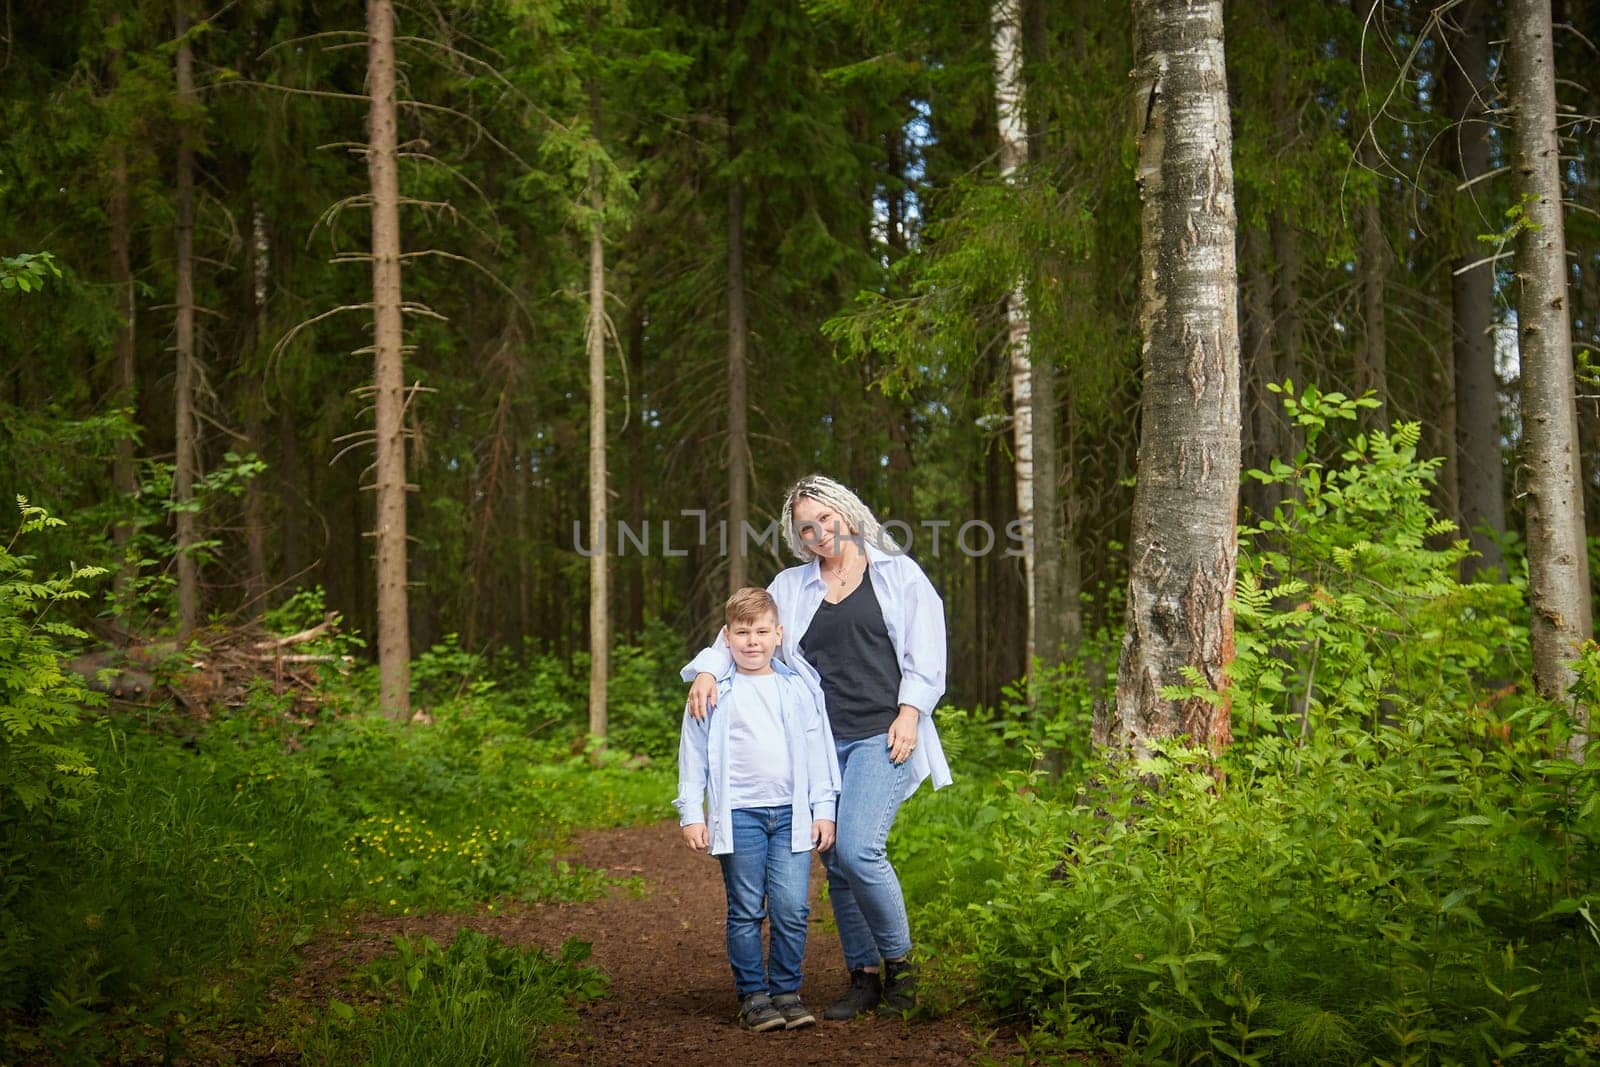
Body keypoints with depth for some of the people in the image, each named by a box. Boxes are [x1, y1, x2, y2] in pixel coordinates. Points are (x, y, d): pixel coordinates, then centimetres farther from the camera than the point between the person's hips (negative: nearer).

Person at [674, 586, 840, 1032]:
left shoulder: (797, 689, 9)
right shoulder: (714, 692, 3)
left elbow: (818, 749, 13)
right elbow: (693, 754, 6)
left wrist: (824, 809, 9)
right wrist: (691, 814, 2)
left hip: (791, 814, 1)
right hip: (738, 815, -1)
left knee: (792, 908, -3)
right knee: (746, 911, 2)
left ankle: (787, 991, 11)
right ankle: (753, 995, 12)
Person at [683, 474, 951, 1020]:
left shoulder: (898, 573, 8)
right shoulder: (790, 587, 15)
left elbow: (925, 652, 5)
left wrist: (909, 713, -6)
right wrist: (708, 670, -8)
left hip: (881, 736, -4)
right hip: (821, 743, 4)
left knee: (856, 849, -19)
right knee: (835, 863, 3)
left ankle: (899, 960, 0)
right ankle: (864, 977, 15)